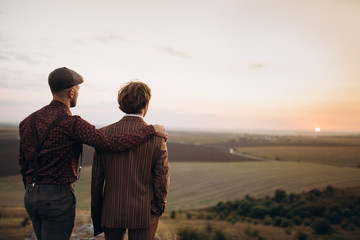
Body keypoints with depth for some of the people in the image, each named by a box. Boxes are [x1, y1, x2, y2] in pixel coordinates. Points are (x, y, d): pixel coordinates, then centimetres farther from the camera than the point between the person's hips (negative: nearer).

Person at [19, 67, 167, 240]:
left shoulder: (28, 122, 4)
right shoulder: (71, 124, -20)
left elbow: (24, 164, 12)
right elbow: (115, 144, -24)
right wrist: (151, 130, -12)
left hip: (32, 197, 8)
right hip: (58, 199, -7)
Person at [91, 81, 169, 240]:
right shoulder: (156, 138, -14)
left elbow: (97, 179, -3)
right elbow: (162, 181, -10)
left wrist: (96, 217, 9)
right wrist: (158, 210, 9)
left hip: (111, 210, 2)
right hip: (143, 213, -2)